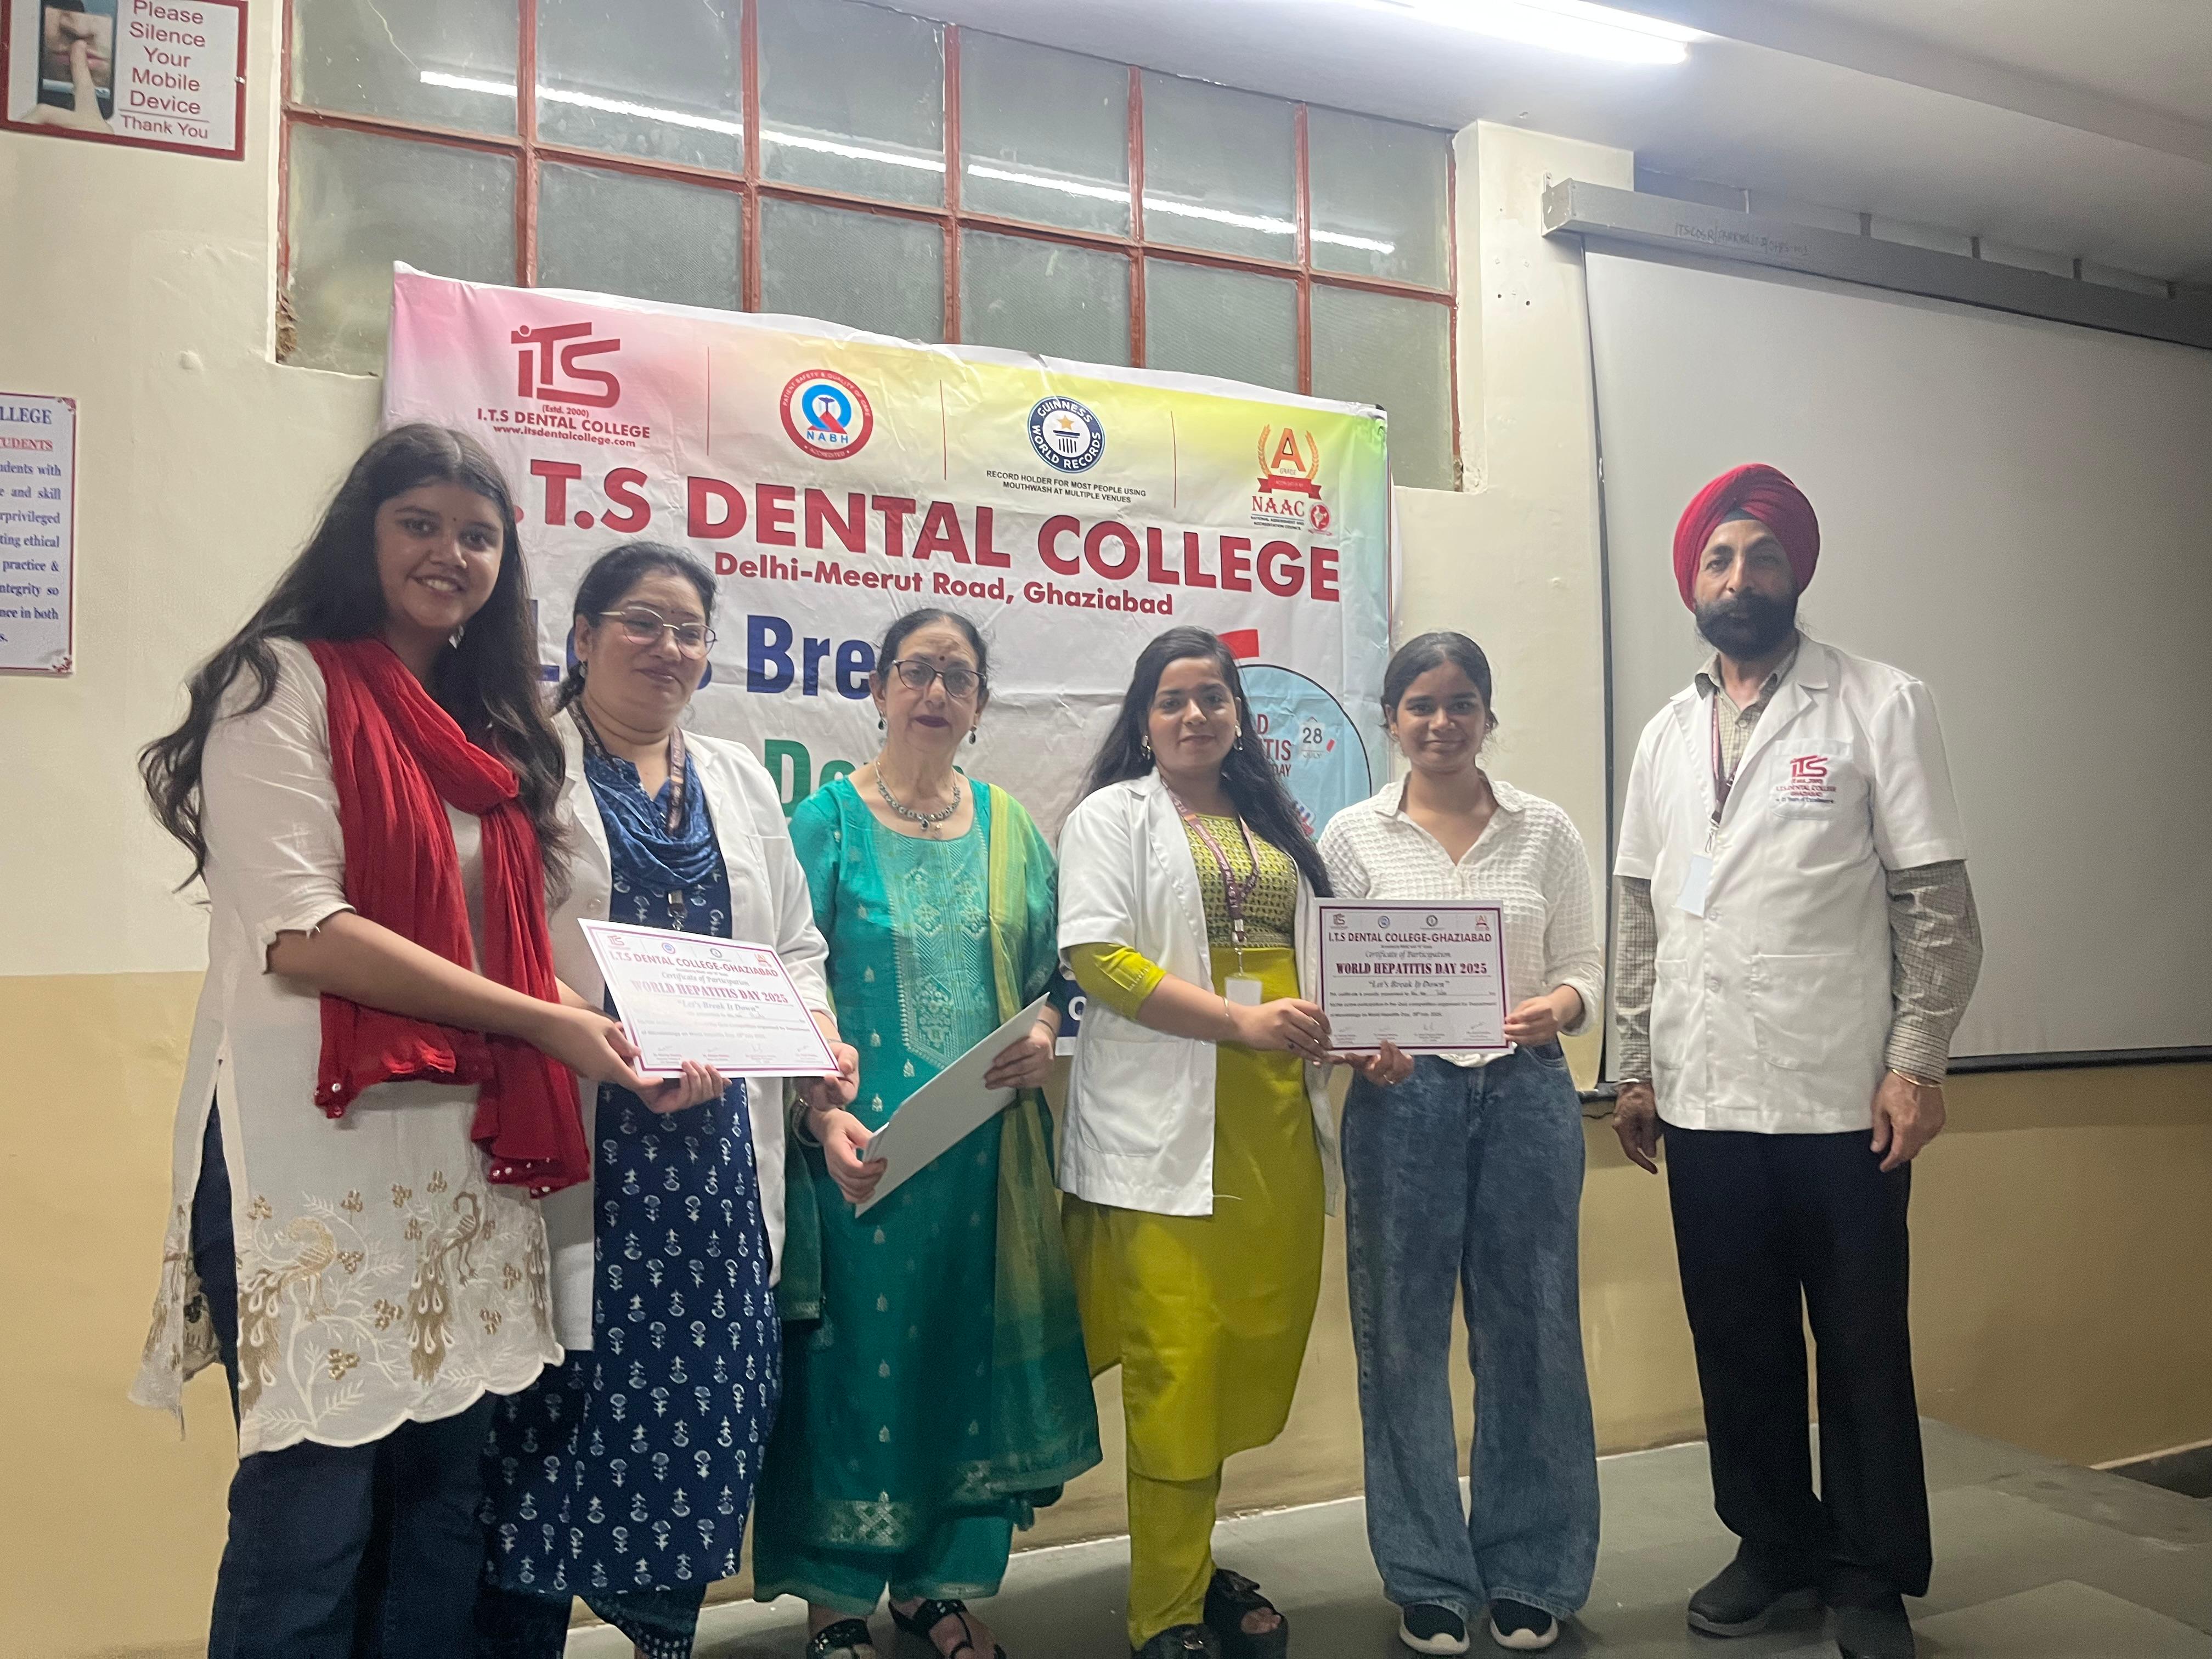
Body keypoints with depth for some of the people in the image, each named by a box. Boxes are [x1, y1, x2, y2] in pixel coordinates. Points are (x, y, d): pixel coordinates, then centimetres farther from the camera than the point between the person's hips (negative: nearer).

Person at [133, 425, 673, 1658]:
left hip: (463, 1152, 7)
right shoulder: (285, 682, -3)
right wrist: (545, 1025, -15)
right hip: (317, 1148, -7)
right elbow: (299, 931, -15)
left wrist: (620, 1037, 3)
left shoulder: (488, 727, 18)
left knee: (442, 1495, 12)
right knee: (314, 1508, 0)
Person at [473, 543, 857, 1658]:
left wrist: (821, 1037, 1)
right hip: (576, 1142, -5)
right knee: (559, 1411, 0)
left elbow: (793, 947, 19)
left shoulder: (740, 781, 17)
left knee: (707, 1401, 9)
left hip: (718, 1151, 5)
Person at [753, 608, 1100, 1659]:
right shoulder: (831, 818, -2)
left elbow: (1050, 971, 16)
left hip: (989, 1139, 4)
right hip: (866, 1143, -4)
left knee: (968, 1349, 11)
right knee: (857, 1354, 3)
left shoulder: (1009, 827, 10)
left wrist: (1045, 1038, -5)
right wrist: (827, 1117, -19)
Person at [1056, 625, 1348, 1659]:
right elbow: (1097, 956, -10)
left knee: (1255, 1348, 8)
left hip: (1278, 1118, 6)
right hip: (1169, 1126, -5)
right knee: (1175, 1367, -4)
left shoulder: (1278, 824, 20)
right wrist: (1243, 1021, -16)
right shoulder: (1111, 817, 3)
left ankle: (1193, 1561, 27)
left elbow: (1319, 950, 24)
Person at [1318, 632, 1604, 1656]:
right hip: (1401, 1096, -1)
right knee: (1404, 1331, 5)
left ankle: (1528, 1576, 25)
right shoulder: (1353, 835, 3)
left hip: (1527, 1092, 1)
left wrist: (1560, 1006, -15)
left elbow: (1584, 964, 6)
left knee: (1529, 1325, 6)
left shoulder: (1546, 830, 6)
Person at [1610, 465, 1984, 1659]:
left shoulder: (1882, 707, -1)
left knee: (1862, 1349, 8)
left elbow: (1939, 902, -4)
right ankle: (1776, 1546, 31)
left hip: (1840, 1100, -4)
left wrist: (1918, 1060, -11)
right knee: (1738, 1346, 13)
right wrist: (1634, 1068, 9)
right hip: (1702, 1104, 4)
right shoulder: (1666, 735, 11)